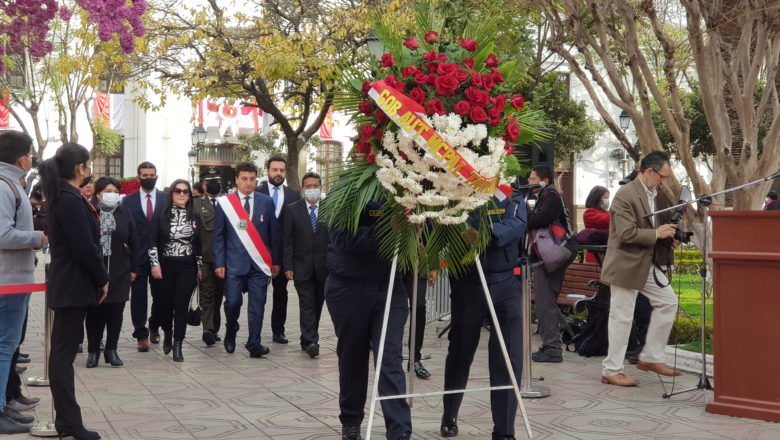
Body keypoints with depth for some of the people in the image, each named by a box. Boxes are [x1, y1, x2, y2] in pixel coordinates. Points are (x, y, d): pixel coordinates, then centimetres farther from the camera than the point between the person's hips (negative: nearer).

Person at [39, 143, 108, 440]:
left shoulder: (64, 197, 12)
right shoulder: (70, 200, -18)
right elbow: (85, 248, -21)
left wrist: (97, 279, 12)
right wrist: (102, 280, -8)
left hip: (68, 284, 10)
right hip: (73, 285, -10)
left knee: (63, 352, 12)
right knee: (64, 353, -5)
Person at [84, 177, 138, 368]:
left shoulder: (124, 214, 7)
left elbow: (133, 243, 9)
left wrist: (133, 269, 6)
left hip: (119, 270, 3)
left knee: (116, 310, 5)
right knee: (95, 310, 3)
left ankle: (111, 349, 16)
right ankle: (93, 350, 15)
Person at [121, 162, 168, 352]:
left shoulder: (166, 199, 4)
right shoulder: (128, 201, 4)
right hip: (137, 256, -1)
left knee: (160, 294, 9)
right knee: (138, 296, 1)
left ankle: (154, 327, 30)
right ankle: (141, 335, 7)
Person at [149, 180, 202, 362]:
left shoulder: (195, 217, 6)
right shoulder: (161, 215, 0)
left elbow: (198, 244, 10)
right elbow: (152, 242, -2)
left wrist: (200, 267, 9)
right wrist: (155, 264, -9)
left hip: (187, 268, 1)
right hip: (166, 266, -1)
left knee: (181, 306, -4)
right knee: (165, 304, 4)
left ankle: (177, 345, 2)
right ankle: (168, 333, 33)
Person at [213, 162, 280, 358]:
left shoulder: (266, 202, 5)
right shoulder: (224, 202, 2)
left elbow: (273, 233, 8)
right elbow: (218, 235, 3)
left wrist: (276, 261, 6)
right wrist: (219, 263, -3)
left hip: (259, 262, 1)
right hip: (234, 262, -1)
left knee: (257, 305, -1)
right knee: (232, 302, -2)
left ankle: (254, 344, 7)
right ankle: (231, 333, 26)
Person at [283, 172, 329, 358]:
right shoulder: (292, 209, 2)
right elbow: (287, 240, 0)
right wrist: (288, 266, -7)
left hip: (323, 267, 2)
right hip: (302, 266, -2)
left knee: (317, 305, 10)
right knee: (307, 305, -7)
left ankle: (307, 340, 23)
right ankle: (310, 341, -8)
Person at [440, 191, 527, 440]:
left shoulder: (511, 194, 4)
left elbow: (516, 224, -15)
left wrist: (488, 232, -33)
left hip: (505, 283, 1)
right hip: (468, 284, -1)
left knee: (509, 359, -3)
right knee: (460, 353, 12)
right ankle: (449, 417, 33)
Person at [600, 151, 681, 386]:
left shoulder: (652, 194, 12)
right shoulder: (626, 195, -19)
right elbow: (626, 234, -25)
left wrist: (665, 234, 6)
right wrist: (656, 233, -18)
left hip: (647, 264, 9)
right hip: (626, 265, -9)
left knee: (668, 302, 10)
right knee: (622, 318, -3)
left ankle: (650, 358, 19)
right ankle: (611, 371, 8)